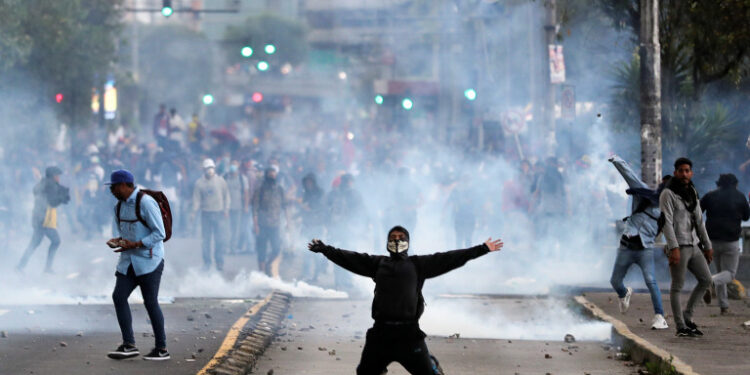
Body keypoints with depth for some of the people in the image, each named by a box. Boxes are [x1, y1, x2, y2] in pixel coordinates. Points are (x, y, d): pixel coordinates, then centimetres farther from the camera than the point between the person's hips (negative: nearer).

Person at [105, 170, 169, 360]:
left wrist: (135, 244, -22)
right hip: (129, 261, 8)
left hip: (149, 260, -8)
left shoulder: (146, 203, -17)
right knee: (119, 296, -4)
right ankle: (129, 345, 0)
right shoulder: (120, 204, 9)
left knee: (150, 302, -5)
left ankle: (161, 348, 5)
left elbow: (160, 233, -18)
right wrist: (116, 239, -2)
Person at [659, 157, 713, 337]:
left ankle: (687, 315, 17)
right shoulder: (668, 194, -8)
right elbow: (667, 221, -16)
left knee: (706, 280, 7)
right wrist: (673, 247, -24)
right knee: (677, 286, -4)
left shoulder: (692, 193, 15)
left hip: (693, 245, 8)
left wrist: (707, 246, 17)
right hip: (678, 246, -8)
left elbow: (699, 221, 20)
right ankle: (681, 327, -1)